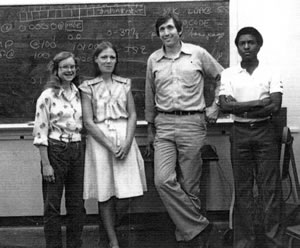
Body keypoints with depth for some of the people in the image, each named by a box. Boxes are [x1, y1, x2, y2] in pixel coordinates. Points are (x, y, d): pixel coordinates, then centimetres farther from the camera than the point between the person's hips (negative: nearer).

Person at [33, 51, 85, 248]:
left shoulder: (78, 93, 9)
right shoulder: (48, 95, -7)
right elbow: (40, 132, -9)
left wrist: (83, 153, 7)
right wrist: (46, 164, -13)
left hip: (77, 151, 5)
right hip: (55, 150, -5)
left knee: (77, 204, 9)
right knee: (52, 204, 3)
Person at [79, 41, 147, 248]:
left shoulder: (124, 84, 10)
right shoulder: (88, 87, 2)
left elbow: (132, 115, 6)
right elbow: (88, 122, -3)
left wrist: (127, 142, -9)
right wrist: (110, 146, -11)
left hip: (124, 137, 2)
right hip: (99, 140, -2)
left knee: (124, 189, -1)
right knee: (105, 194, 0)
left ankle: (112, 227, 22)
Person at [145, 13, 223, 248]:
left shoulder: (198, 53, 3)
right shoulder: (153, 60, 11)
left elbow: (222, 77, 13)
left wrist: (215, 107, 3)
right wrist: (150, 129, 20)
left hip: (192, 123, -2)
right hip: (164, 125, 3)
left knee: (189, 185, 1)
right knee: (163, 180, -13)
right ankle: (199, 227, -1)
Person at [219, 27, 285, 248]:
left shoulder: (271, 73, 3)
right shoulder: (228, 74, 6)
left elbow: (275, 107, -9)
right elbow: (225, 106, -7)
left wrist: (240, 107, -10)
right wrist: (259, 103, -13)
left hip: (265, 132, -1)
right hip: (240, 133, 1)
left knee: (270, 188, 0)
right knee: (243, 188, 5)